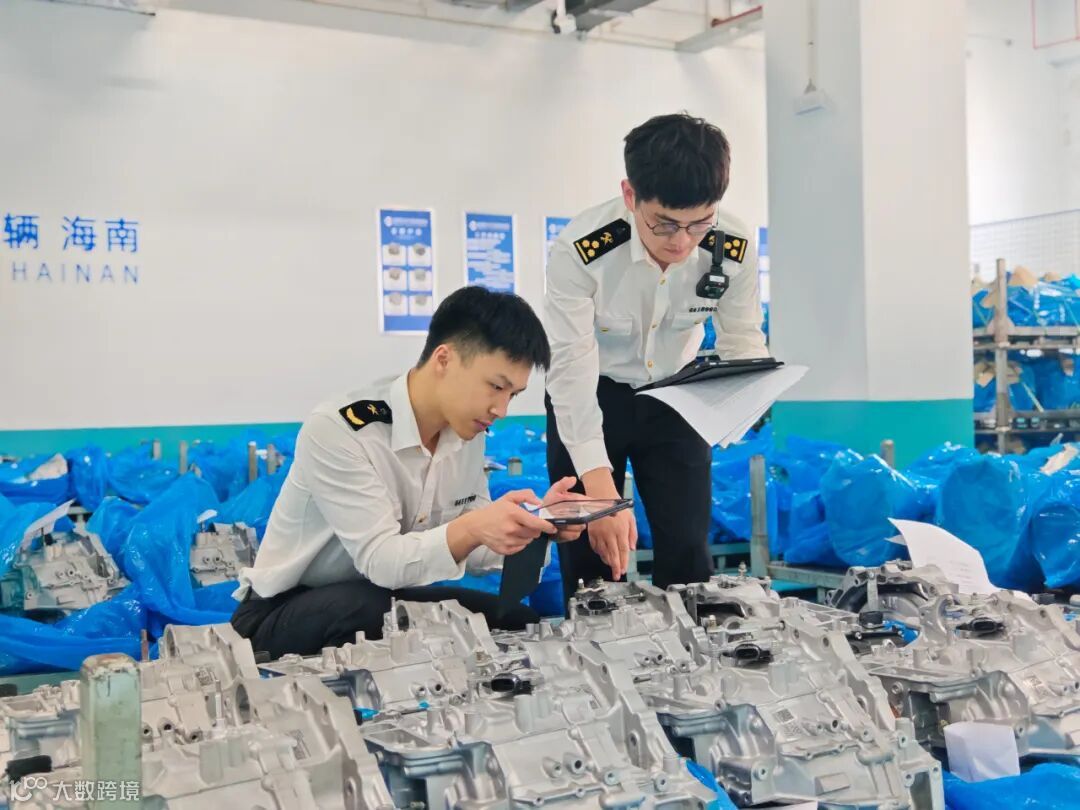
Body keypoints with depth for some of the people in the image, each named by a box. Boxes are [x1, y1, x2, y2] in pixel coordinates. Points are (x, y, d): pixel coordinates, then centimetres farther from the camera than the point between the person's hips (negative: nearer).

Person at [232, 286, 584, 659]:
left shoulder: (466, 431, -3)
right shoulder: (337, 429, -27)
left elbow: (471, 550, -2)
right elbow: (379, 560, -32)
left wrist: (535, 521, -21)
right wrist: (471, 528, -49)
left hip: (385, 598, 7)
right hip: (284, 611, -7)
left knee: (521, 623, -10)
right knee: (370, 609, -38)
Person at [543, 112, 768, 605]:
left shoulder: (733, 249, -23)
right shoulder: (579, 251, -33)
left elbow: (743, 343, -10)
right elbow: (572, 370, -34)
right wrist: (601, 493, -42)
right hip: (592, 398, -2)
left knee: (688, 547, 1)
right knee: (591, 551, -1)